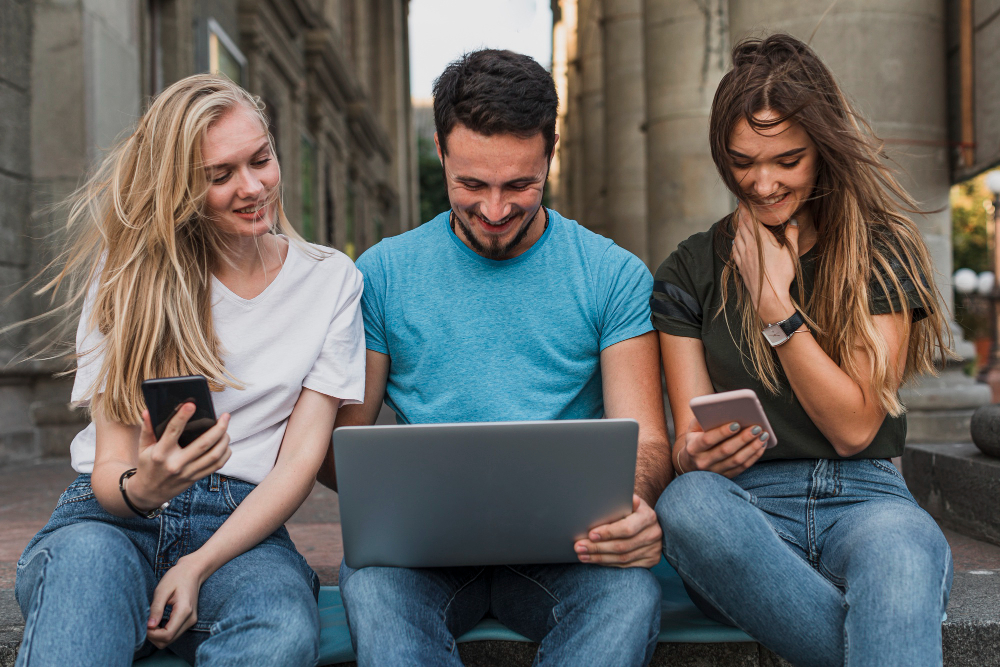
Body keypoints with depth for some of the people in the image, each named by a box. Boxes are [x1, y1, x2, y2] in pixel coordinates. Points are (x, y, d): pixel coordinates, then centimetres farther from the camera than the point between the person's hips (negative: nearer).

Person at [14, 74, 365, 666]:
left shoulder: (333, 280, 6)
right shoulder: (129, 275, 4)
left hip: (244, 526, 0)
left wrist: (199, 567, -15)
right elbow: (111, 465, 0)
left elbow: (304, 453, -1)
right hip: (109, 516, 0)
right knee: (85, 557, -38)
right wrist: (141, 488, -27)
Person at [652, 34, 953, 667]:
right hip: (746, 506, 2)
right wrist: (695, 455, -20)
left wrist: (775, 301, -8)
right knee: (687, 503, -36)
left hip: (863, 498, -1)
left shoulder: (884, 255, 6)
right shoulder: (689, 273, 9)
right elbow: (688, 440, 5)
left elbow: (854, 428, -2)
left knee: (903, 545, -38)